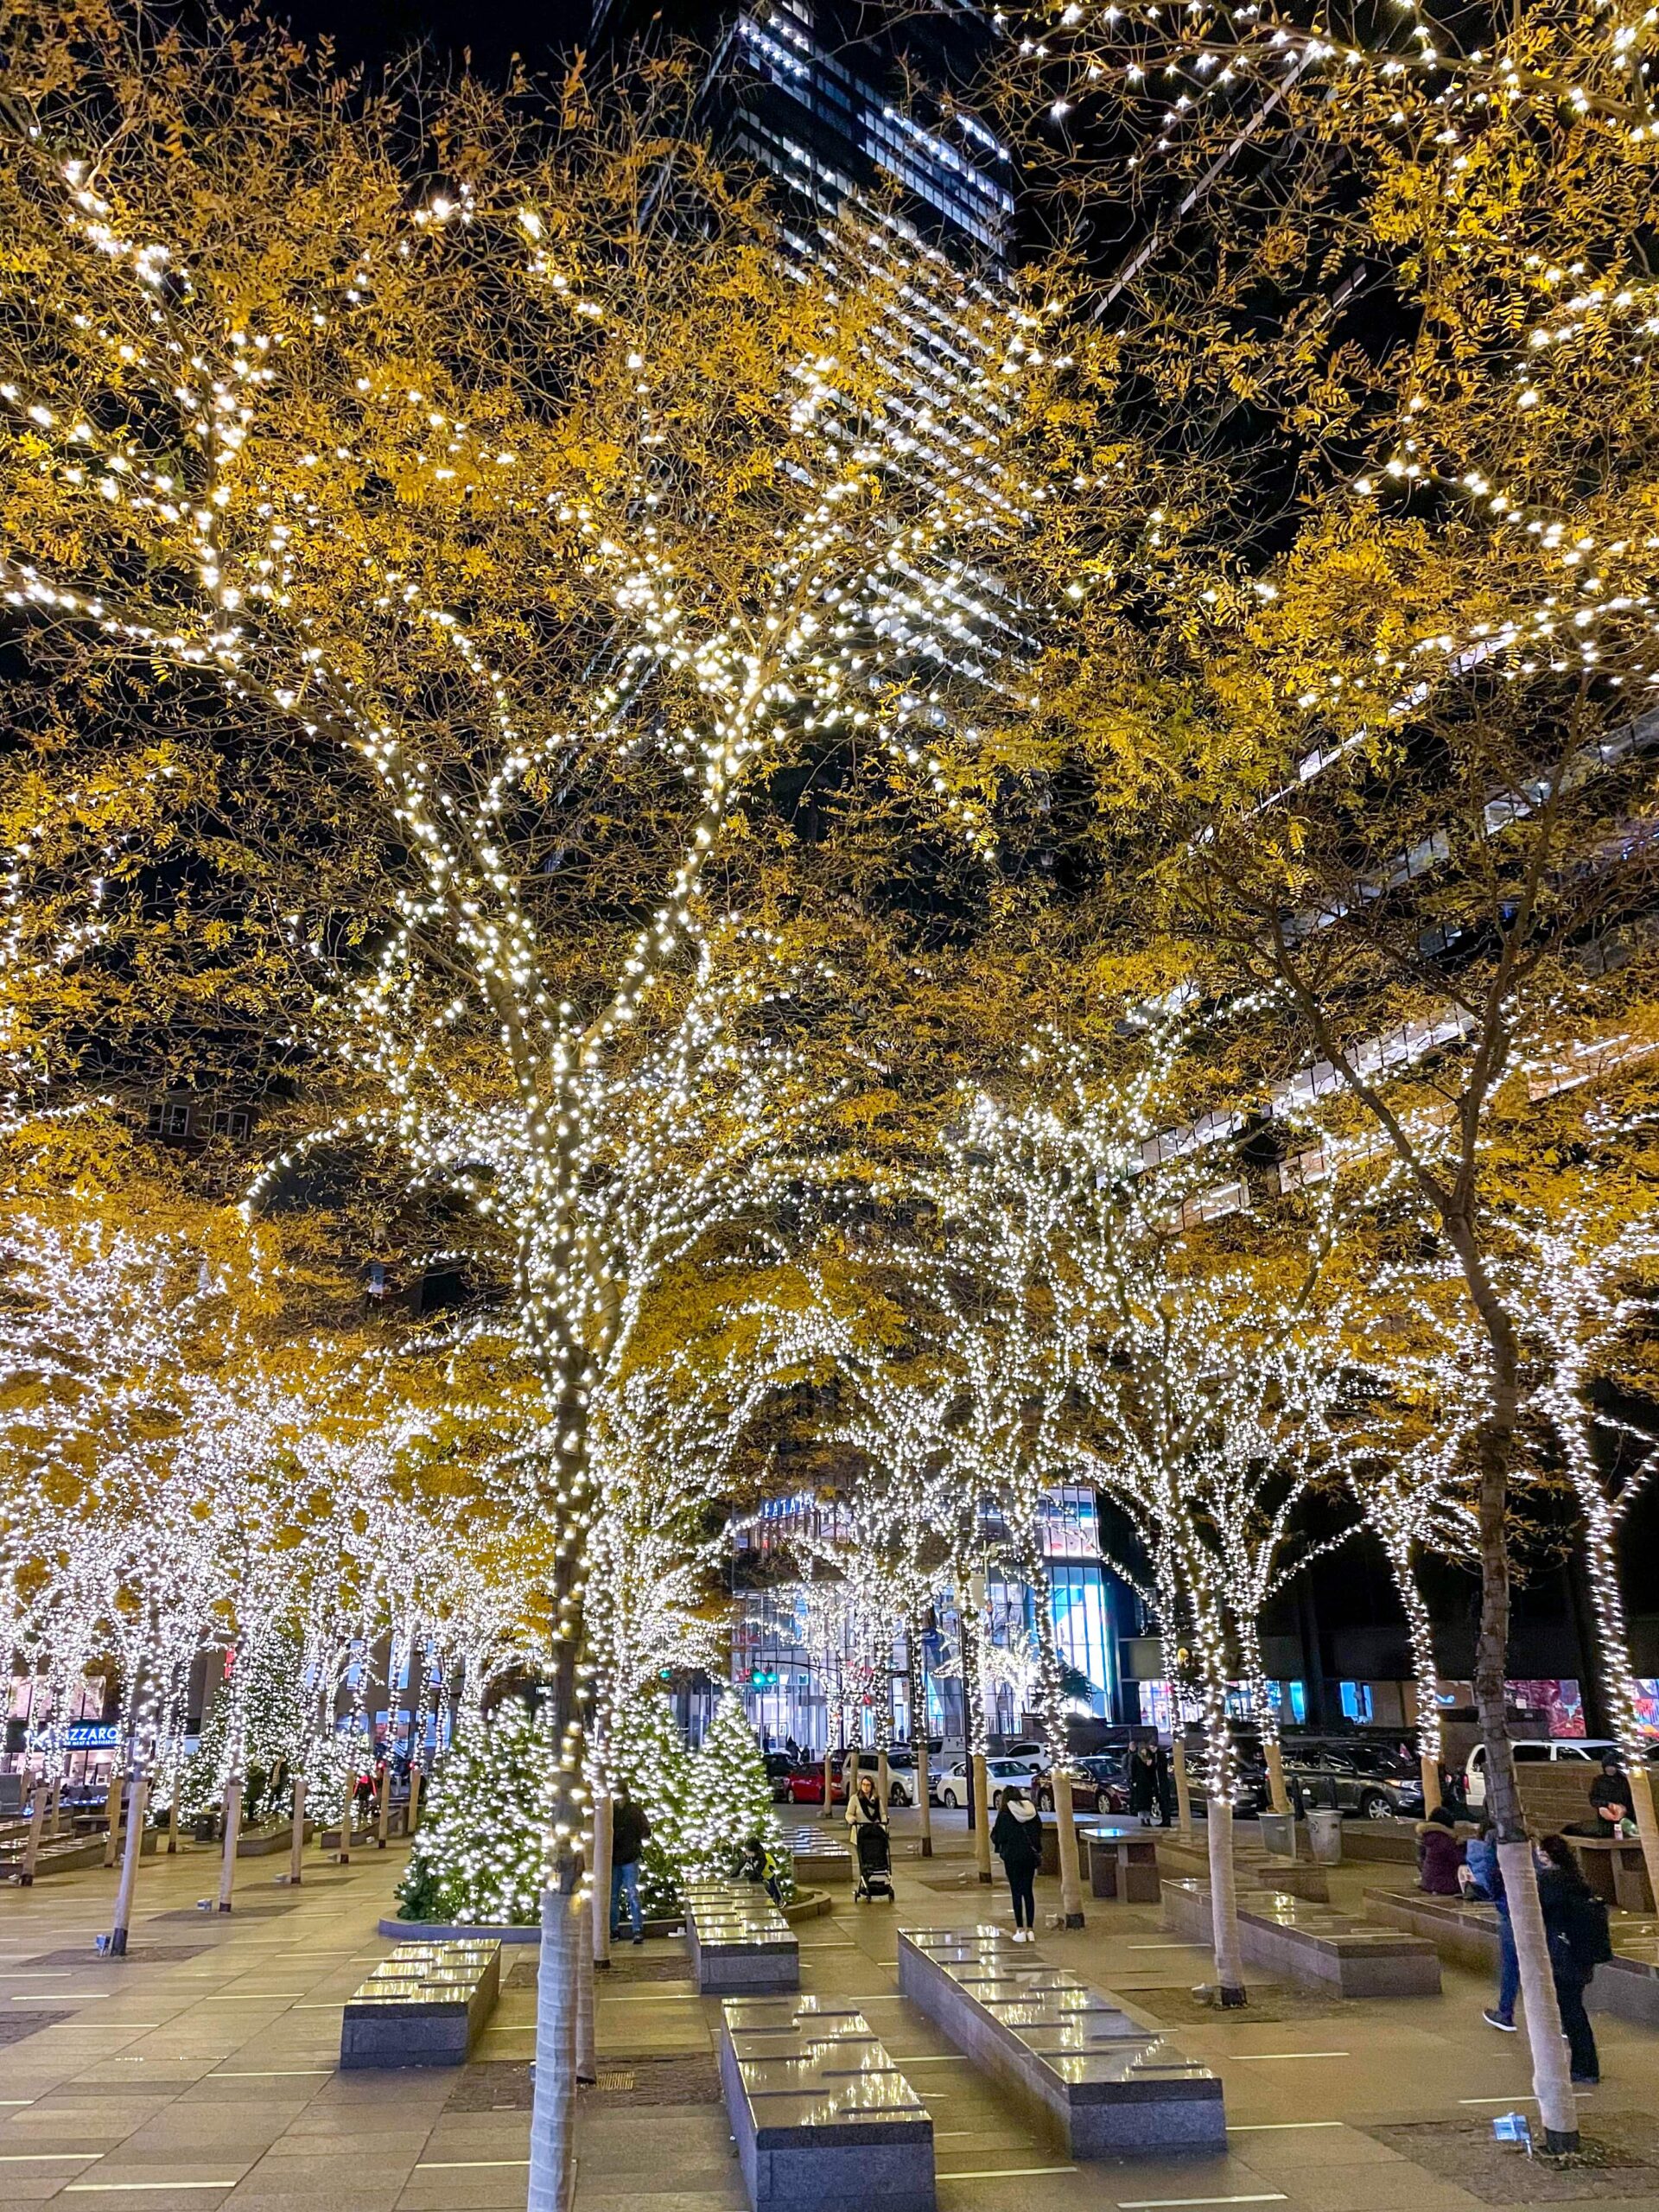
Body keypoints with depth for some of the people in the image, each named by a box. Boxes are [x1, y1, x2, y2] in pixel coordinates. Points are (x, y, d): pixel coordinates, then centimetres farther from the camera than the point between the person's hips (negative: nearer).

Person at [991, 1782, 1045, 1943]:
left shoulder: (1005, 1814, -9)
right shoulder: (1032, 1811, 3)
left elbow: (997, 1836, -9)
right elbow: (1039, 1832, 8)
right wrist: (1037, 1854, 18)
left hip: (1012, 1857, -4)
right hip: (1030, 1856, 4)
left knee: (1016, 1892, 4)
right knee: (1028, 1892, 11)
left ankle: (1020, 1930, 5)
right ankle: (1030, 1930, 10)